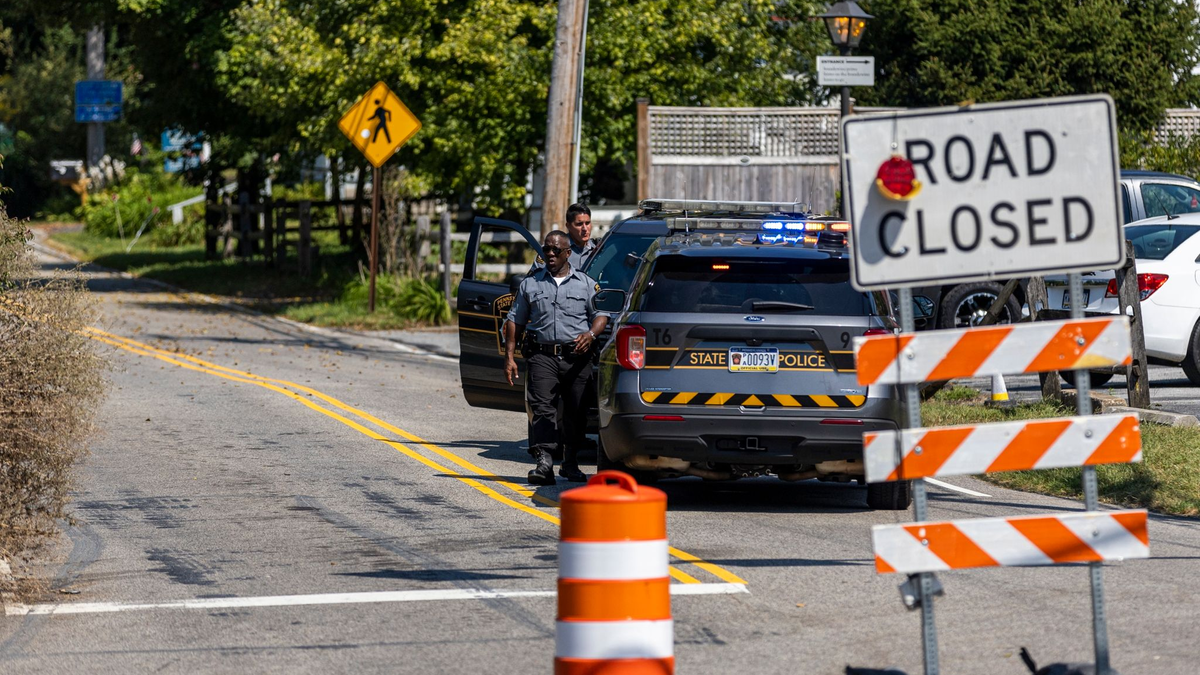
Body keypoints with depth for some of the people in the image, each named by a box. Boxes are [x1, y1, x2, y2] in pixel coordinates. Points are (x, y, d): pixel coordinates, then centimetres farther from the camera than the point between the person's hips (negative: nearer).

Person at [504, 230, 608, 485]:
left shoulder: (586, 284, 13)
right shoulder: (530, 284, 14)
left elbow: (600, 314, 9)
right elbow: (514, 321, 15)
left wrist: (590, 334, -13)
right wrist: (509, 356, 6)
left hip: (576, 358, 0)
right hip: (542, 356, 0)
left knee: (576, 414, 2)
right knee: (542, 408, -14)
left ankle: (571, 464, 14)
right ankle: (543, 462, -22)